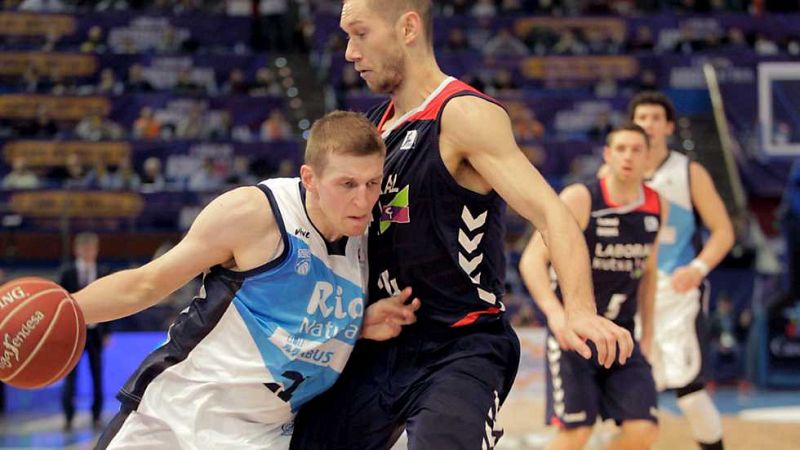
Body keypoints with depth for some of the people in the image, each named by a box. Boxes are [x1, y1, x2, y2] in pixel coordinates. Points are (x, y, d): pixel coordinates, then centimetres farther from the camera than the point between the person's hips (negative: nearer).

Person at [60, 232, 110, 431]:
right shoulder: (67, 273, 0)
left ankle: (96, 416, 13)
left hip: (95, 331, 1)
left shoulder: (103, 273, 3)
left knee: (97, 376, 4)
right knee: (70, 375, 0)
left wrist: (106, 331, 1)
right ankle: (68, 417, 7)